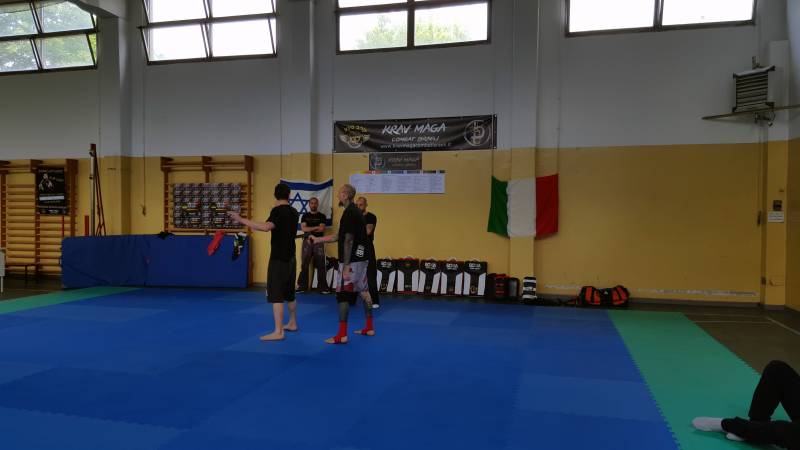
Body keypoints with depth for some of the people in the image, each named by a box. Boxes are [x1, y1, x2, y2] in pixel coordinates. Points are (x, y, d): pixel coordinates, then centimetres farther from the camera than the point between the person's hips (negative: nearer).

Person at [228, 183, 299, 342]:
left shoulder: (278, 211, -14)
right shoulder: (294, 212, 10)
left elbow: (266, 227, -32)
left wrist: (242, 220, -31)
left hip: (279, 259, -8)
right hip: (290, 258, 8)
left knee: (276, 295, -8)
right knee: (289, 294, 20)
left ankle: (278, 332, -9)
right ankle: (292, 323, 33)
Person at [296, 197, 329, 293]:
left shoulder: (321, 216, 9)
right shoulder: (305, 216, 12)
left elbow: (322, 229, -4)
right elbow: (303, 228, -2)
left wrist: (309, 229, -3)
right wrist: (316, 227, -6)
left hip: (319, 242, -1)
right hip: (307, 241, 1)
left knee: (320, 265, -2)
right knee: (304, 265, -1)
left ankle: (323, 287, 2)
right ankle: (302, 286, 3)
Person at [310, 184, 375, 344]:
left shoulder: (349, 214, -17)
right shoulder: (355, 211, 14)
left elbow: (348, 241, -21)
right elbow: (339, 236, 19)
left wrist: (346, 267, -21)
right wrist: (318, 239, 21)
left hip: (352, 261, -10)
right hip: (361, 259, 10)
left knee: (343, 295, -5)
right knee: (364, 292, 15)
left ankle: (342, 335, -2)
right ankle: (369, 328, 24)